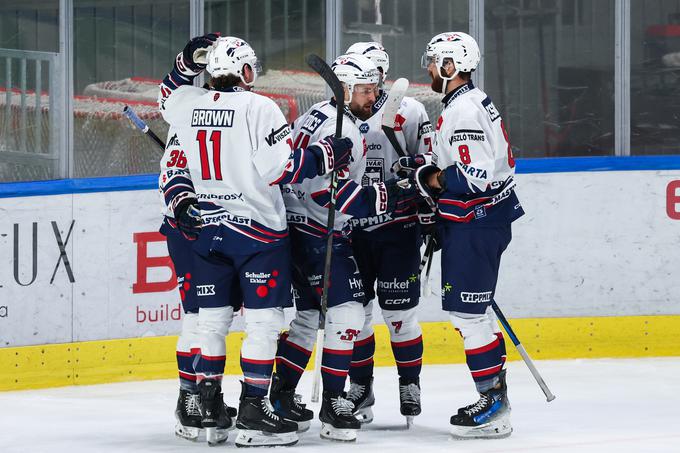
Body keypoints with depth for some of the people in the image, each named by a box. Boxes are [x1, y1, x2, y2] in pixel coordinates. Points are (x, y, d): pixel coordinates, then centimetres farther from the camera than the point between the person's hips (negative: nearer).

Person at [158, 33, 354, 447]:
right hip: (258, 229, -6)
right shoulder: (258, 108, -14)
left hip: (207, 228, 6)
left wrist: (187, 63, 21)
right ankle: (253, 413, -4)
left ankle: (208, 409, 14)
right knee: (264, 320, -1)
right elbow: (279, 169, -19)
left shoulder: (190, 105, 2)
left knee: (212, 319, 13)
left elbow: (169, 97, 28)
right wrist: (327, 155, -9)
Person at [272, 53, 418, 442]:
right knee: (346, 312, -11)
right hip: (317, 233, -11)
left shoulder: (318, 116, 14)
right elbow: (327, 191, -27)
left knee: (311, 313, 19)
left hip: (300, 229, 11)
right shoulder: (340, 129, -18)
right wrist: (382, 197, -26)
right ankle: (333, 403, -10)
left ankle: (280, 394, 24)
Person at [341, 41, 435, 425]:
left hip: (397, 226, -3)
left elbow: (430, 164, -1)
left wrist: (430, 217, -10)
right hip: (349, 230, 3)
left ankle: (410, 383, 12)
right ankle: (360, 387, 15)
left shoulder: (408, 112, 0)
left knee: (399, 310, -2)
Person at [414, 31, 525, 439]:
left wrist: (434, 179, -11)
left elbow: (476, 175, -26)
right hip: (479, 220, 11)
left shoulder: (464, 111, -19)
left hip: (475, 224, -11)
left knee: (467, 311, -8)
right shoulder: (474, 102, 15)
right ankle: (496, 397, 20)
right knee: (471, 310, 15)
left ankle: (494, 406, -5)